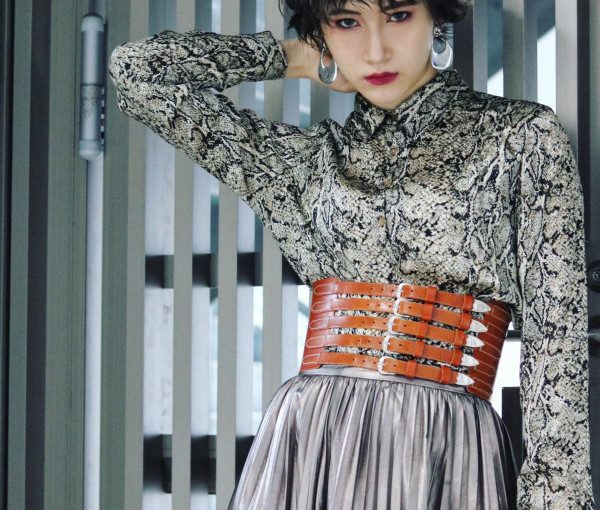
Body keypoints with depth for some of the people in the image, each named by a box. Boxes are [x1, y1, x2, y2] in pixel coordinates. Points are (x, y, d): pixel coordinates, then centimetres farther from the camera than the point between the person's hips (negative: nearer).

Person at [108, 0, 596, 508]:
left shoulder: (522, 135, 3)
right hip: (308, 444, 3)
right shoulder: (312, 159, 11)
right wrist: (293, 56, 15)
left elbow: (556, 339, -3)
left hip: (448, 447, -3)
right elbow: (139, 70, 13)